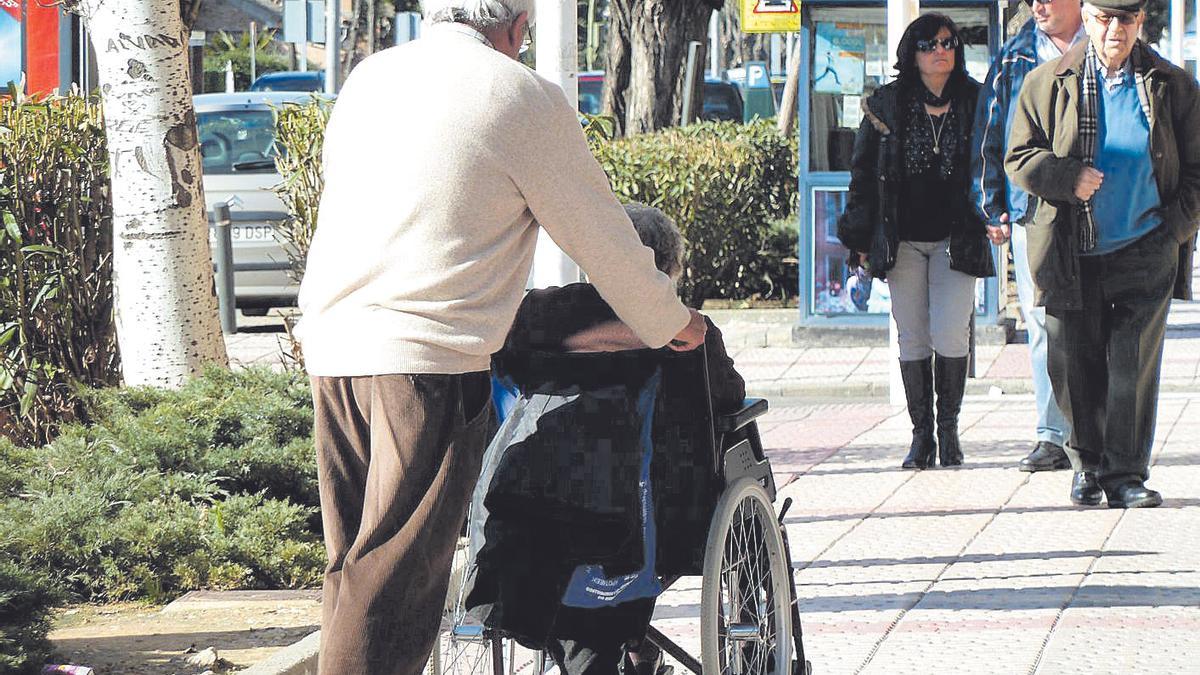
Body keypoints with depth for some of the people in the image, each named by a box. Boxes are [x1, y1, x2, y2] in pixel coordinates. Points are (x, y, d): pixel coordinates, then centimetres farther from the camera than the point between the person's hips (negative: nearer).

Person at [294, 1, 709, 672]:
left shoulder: (369, 76, 16)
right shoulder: (522, 96, -2)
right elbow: (602, 238, 6)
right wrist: (669, 321, 23)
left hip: (331, 344, 7)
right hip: (429, 353, -6)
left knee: (354, 560, 13)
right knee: (394, 577, -8)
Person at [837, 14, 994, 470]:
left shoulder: (976, 101, 2)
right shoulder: (886, 103, 2)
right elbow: (863, 171, 6)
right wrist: (860, 239, 3)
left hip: (956, 239, -1)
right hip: (901, 239, 1)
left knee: (950, 334, -10)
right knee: (912, 338, 3)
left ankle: (948, 428, 7)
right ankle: (922, 434, 11)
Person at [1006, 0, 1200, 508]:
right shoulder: (1047, 85, 4)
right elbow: (1019, 158, 4)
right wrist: (1068, 178, -13)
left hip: (1145, 254, -1)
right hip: (1072, 256, 1)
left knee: (1134, 367, -5)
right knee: (1076, 367, 6)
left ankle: (1125, 474, 1)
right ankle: (1088, 462, 25)